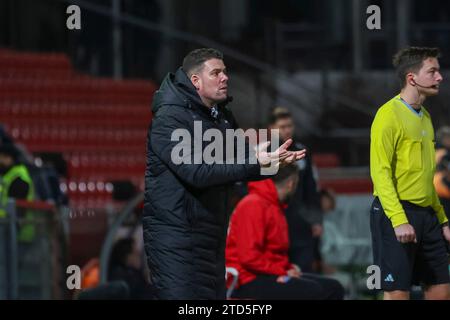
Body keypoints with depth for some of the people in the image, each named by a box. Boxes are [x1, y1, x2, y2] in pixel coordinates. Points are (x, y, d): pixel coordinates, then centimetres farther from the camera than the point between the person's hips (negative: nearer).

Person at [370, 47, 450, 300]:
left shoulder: (425, 117, 17)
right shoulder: (390, 114, -10)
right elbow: (380, 172, -16)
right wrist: (399, 220, -24)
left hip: (426, 214, 8)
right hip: (396, 214, -8)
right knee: (398, 292, -7)